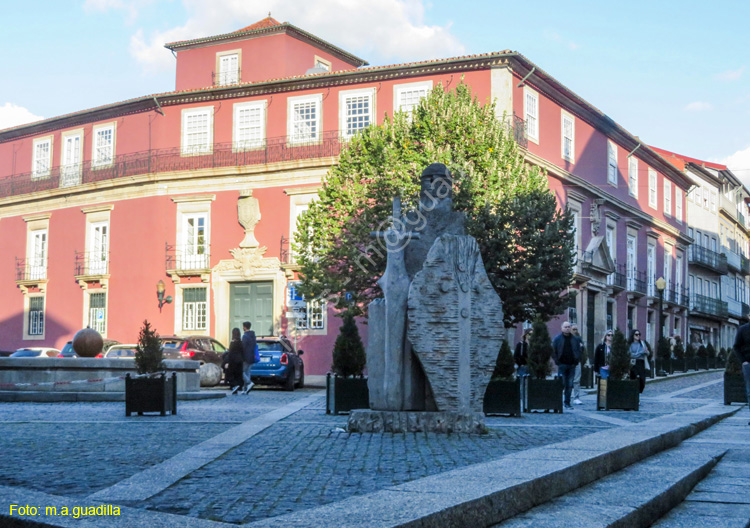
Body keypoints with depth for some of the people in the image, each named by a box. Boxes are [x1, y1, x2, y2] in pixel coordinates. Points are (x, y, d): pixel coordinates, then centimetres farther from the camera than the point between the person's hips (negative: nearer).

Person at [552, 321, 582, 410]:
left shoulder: (575, 339, 9)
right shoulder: (557, 339, 1)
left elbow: (578, 350, 13)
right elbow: (553, 351, 1)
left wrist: (577, 360, 0)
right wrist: (557, 362, -7)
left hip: (572, 365, 3)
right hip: (562, 365, -3)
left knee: (570, 385, 4)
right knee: (561, 384, -6)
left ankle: (567, 403, 11)